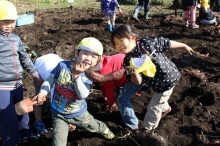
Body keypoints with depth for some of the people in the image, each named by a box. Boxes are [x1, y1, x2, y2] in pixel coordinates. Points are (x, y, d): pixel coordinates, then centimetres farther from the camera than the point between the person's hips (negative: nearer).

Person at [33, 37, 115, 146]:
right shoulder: (63, 65, -15)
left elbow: (83, 95, -29)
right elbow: (50, 80, -5)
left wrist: (76, 76, -38)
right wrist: (43, 92, -22)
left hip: (78, 113, 1)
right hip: (59, 114, -1)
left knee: (93, 126, 26)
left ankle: (104, 129, 61)